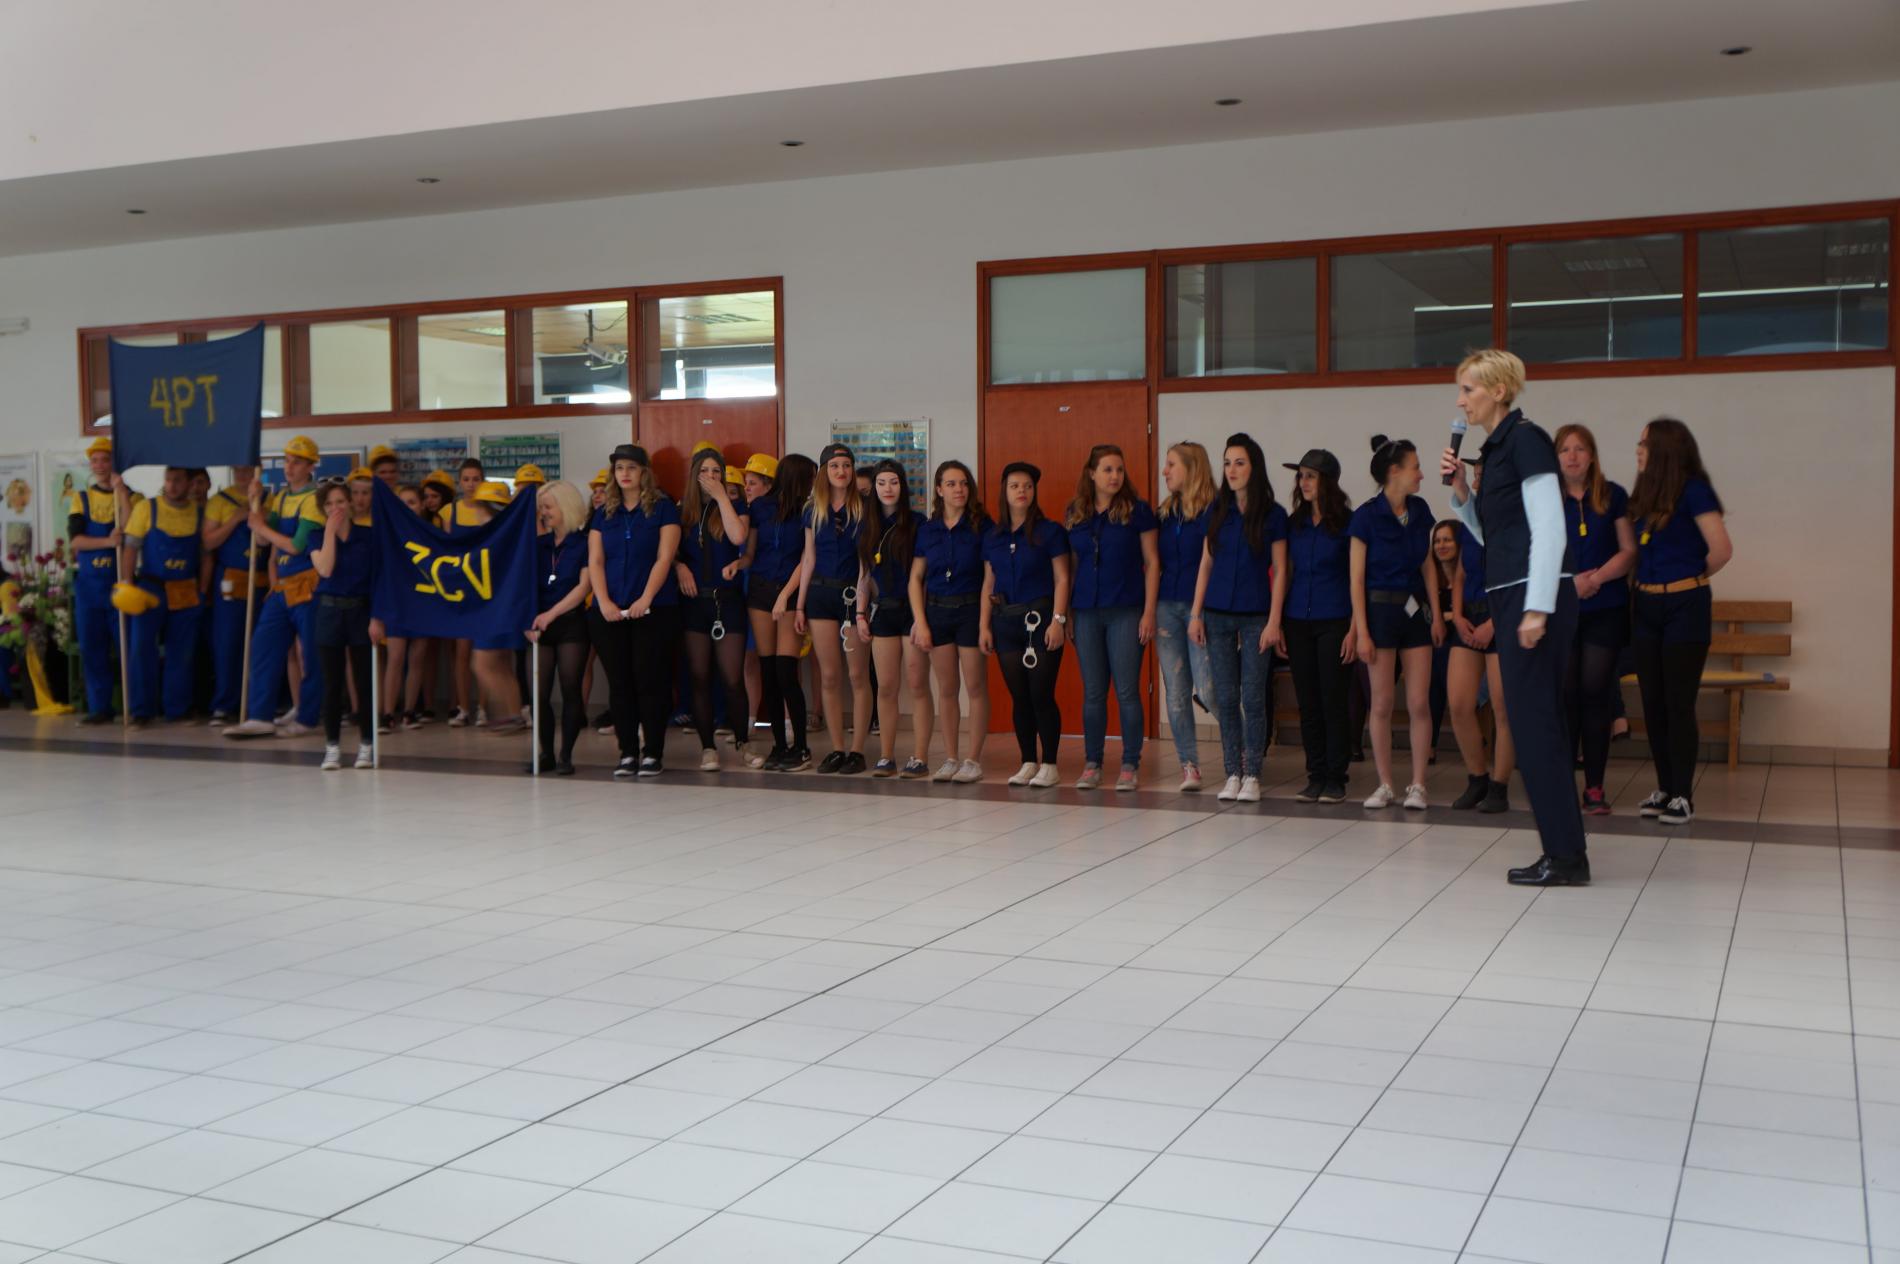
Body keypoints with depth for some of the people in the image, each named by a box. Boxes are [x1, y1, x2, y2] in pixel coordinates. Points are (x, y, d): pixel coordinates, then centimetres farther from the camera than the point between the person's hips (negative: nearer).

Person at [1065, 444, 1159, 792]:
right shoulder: (1075, 515, 8)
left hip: (1126, 612, -3)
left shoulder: (1137, 511, -1)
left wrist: (1149, 612, -7)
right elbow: (1071, 566, 13)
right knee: (1093, 693, 7)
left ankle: (1130, 765, 7)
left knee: (1127, 691, -2)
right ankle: (1091, 764, 14)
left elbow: (1152, 562, -1)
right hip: (1087, 613, 3)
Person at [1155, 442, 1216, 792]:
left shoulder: (1213, 510, -5)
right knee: (1176, 692, 4)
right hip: (1166, 606, 6)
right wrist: (1150, 610, 9)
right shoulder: (1164, 512, 14)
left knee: (1207, 689, -11)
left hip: (1199, 606, -6)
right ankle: (1188, 765, 10)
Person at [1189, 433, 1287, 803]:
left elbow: (1279, 571, -3)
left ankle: (1252, 775, 5)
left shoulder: (1272, 515, -2)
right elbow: (1206, 564, 10)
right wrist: (1196, 613, 4)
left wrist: (1274, 621, -9)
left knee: (1253, 698, -2)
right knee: (1225, 698, 4)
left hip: (1255, 617, -3)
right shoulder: (1217, 511, 7)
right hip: (1218, 615, 3)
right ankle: (1233, 773, 11)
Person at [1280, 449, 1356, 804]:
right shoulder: (1294, 522, 10)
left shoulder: (1347, 522, -2)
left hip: (1333, 623, -4)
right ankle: (1316, 776, 12)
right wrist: (1278, 622, 7)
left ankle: (1336, 778, 5)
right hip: (1298, 622, 4)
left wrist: (1354, 629, -9)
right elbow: (1287, 573, 13)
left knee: (1333, 702, -2)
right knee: (1308, 704, 5)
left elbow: (1357, 578, -3)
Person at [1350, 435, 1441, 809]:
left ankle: (1417, 785, 6)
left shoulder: (1420, 511, 6)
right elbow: (1357, 578, -8)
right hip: (1381, 608, -4)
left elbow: (1427, 567, 13)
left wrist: (1436, 614, 6)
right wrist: (1361, 631, -12)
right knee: (1382, 704, 1)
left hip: (1416, 610, 4)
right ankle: (1385, 784, 11)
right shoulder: (1366, 516, -9)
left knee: (1419, 703, 0)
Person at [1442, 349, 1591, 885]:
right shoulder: (1495, 448, 17)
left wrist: (1537, 608, -21)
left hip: (1535, 597, -10)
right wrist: (1460, 488, 8)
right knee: (1537, 723, 11)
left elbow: (1549, 528, -17)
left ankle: (1565, 856, -2)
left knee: (1533, 722, -8)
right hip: (1511, 597, 10)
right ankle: (1564, 853, 17)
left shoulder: (1525, 439, -10)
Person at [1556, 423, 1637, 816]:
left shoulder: (1613, 496, 5)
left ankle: (1595, 788, 5)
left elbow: (1629, 551, 1)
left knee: (1596, 695, 0)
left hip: (1605, 611, 0)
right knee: (1564, 696, 0)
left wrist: (1596, 578, -13)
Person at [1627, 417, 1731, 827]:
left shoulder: (1693, 489, -9)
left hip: (1683, 608, -7)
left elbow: (1721, 550, -14)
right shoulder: (1646, 494, 12)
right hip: (1646, 607, 7)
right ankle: (1664, 789, 16)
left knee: (1678, 704, -4)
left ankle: (1683, 796, 4)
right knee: (1652, 704, 7)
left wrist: (1691, 579, 1)